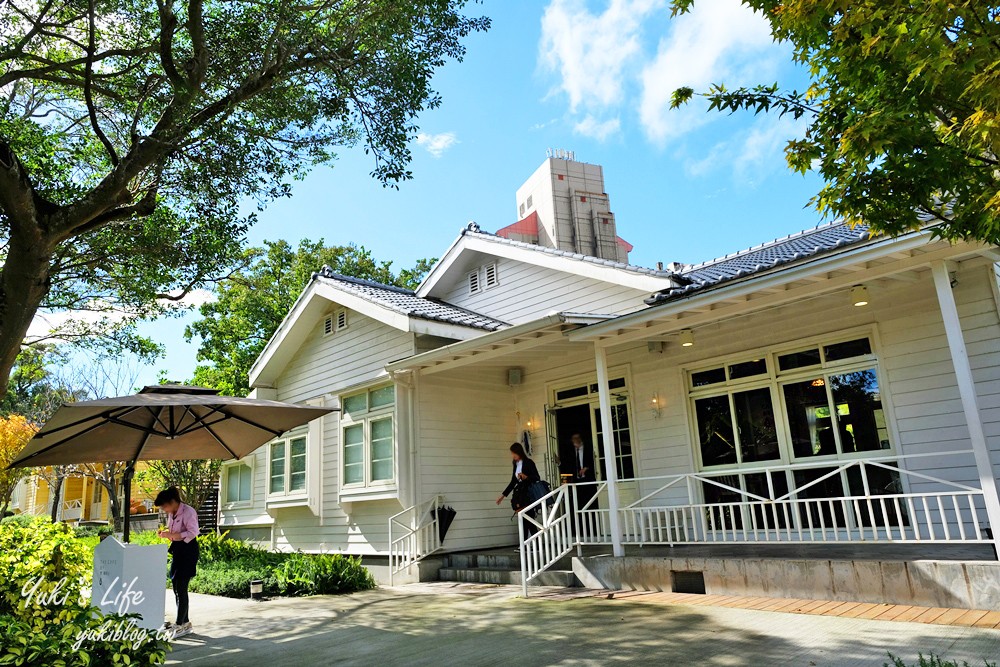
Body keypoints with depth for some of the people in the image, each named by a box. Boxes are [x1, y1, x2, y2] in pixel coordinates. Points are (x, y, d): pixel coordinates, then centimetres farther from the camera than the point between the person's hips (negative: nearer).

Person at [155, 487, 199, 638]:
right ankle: (185, 623, 19)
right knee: (175, 586, 10)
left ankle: (181, 625, -2)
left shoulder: (188, 512, -14)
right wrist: (165, 534, 3)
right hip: (177, 550, 9)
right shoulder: (171, 514, 12)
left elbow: (192, 532, -21)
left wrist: (171, 535, -23)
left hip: (188, 550, -9)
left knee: (181, 587, -9)